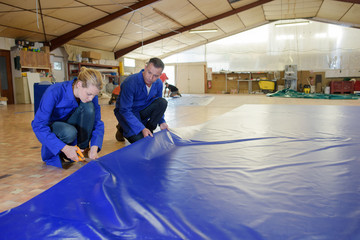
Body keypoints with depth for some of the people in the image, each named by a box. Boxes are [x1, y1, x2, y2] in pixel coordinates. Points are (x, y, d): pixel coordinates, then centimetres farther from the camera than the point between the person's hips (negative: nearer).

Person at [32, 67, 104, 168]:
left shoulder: (90, 96, -19)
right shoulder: (54, 92, -32)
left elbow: (97, 122, -14)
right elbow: (38, 125, -31)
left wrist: (94, 147, -30)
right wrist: (64, 148, -38)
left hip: (69, 123, 4)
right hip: (50, 126, -4)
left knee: (89, 106, -26)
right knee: (69, 132, -38)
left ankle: (83, 148, -11)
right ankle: (53, 154, -5)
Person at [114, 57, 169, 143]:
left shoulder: (159, 84, -9)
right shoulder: (130, 82, -29)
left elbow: (158, 105, 7)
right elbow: (125, 110, -29)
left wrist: (161, 122, -6)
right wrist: (142, 129, -33)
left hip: (142, 111, 5)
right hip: (125, 112, -5)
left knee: (163, 102, -19)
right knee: (139, 140, -24)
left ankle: (149, 130, -5)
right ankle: (122, 129, 8)